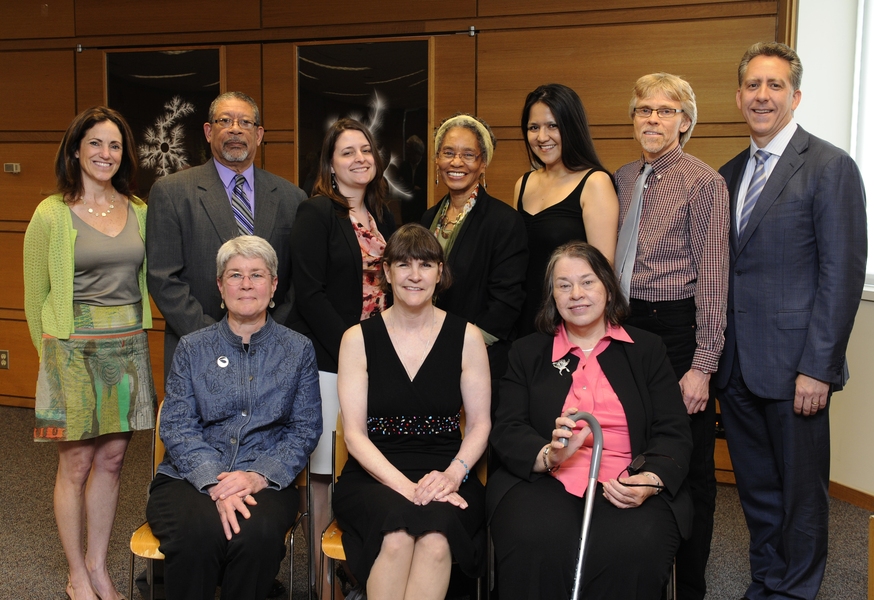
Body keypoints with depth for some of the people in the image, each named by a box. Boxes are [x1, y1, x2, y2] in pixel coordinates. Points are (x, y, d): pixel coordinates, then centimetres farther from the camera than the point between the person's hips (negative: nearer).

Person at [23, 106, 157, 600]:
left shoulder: (138, 211, 7)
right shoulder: (52, 214, -5)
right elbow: (36, 296, 1)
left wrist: (132, 337, 10)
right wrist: (52, 355, 4)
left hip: (129, 348, 4)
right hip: (74, 349, -4)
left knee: (112, 458, 10)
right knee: (77, 462, 5)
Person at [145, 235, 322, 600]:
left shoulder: (298, 350, 9)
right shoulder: (192, 349, 9)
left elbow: (305, 428, 3)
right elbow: (176, 426, -1)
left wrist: (260, 475, -14)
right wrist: (214, 482, -18)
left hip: (266, 481, 0)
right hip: (191, 477, 0)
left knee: (258, 532, -33)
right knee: (198, 532, -33)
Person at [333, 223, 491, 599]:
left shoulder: (466, 337, 5)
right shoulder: (358, 339, 3)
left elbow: (480, 424, 5)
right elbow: (355, 433, -2)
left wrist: (453, 474, -14)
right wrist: (406, 486, -16)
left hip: (446, 477, 1)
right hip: (375, 477, 0)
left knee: (435, 538, -33)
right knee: (397, 535, -34)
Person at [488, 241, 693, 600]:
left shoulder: (647, 349, 16)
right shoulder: (527, 352, 16)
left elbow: (673, 433, 8)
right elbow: (506, 431, 6)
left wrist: (650, 480, -14)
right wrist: (548, 456, -16)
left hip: (630, 488, 1)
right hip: (545, 482, 0)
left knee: (635, 548, -32)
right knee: (536, 544, -33)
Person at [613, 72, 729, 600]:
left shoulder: (704, 182, -7)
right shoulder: (624, 179, 11)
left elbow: (712, 279, -11)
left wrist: (702, 364, -14)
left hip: (676, 328, -6)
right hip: (625, 325, 6)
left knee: (689, 466, 5)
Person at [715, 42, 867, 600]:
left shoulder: (831, 167, -7)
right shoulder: (731, 174, 12)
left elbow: (842, 274, -12)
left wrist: (818, 367, -16)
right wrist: (717, 353, 8)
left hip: (793, 365, -6)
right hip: (737, 365, 6)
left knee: (801, 489, 9)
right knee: (756, 487, 17)